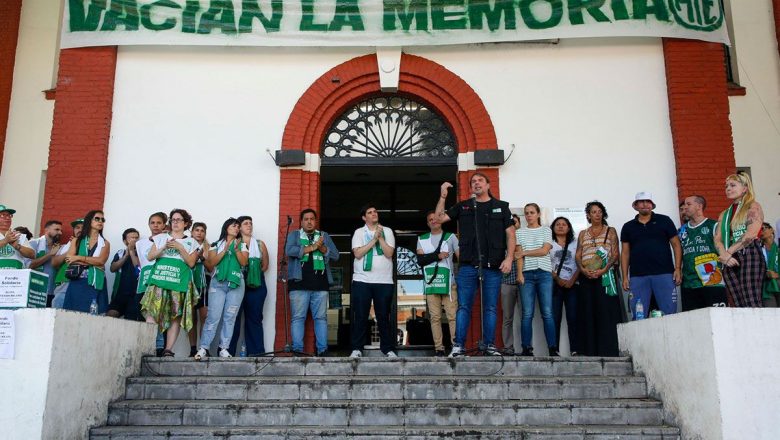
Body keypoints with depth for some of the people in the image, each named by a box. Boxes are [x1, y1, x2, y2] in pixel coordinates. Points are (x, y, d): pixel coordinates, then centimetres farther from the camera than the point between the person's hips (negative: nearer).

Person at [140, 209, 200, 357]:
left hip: (179, 282, 0)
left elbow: (191, 263, 3)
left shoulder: (191, 242, 15)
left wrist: (180, 248, -7)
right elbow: (150, 257, 9)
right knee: (152, 312, -13)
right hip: (159, 279, 0)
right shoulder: (161, 237, 18)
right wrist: (164, 247, -5)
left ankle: (168, 349, -5)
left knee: (175, 316, -6)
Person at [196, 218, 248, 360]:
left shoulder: (242, 245, 14)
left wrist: (236, 249, -12)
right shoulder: (216, 245, 11)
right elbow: (211, 263, -1)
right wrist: (225, 249, -10)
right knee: (213, 317, -8)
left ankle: (223, 348, 0)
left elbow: (244, 262, 1)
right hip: (218, 283, -1)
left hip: (236, 284, 1)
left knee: (230, 317, -3)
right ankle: (204, 348, -5)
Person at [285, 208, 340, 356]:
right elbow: (289, 251, -7)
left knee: (321, 317, 2)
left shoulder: (324, 236, 19)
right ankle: (297, 350, -1)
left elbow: (335, 255, 9)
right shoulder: (294, 235, 13)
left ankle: (323, 350, 3)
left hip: (320, 284, 2)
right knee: (298, 318, -3)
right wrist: (312, 247, -9)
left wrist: (322, 248, -8)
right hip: (299, 284, -2)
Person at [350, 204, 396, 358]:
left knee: (383, 316, 4)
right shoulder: (359, 232, 7)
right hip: (362, 280, 0)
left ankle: (388, 348, 11)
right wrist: (374, 239, -9)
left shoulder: (387, 231, 9)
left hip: (384, 281, 1)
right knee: (360, 316, 1)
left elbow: (389, 253, -2)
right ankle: (357, 349, 8)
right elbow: (358, 253, -8)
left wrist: (380, 237, -9)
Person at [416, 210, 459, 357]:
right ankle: (438, 348, 4)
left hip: (448, 282, -2)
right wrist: (438, 256, -9)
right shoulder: (422, 239, 17)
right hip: (430, 282, 2)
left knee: (453, 315, -9)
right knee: (435, 317, 1)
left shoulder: (450, 237, 12)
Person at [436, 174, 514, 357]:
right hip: (468, 266, 0)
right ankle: (458, 345, 1)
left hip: (493, 266, 0)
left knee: (490, 307, 4)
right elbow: (440, 218, 9)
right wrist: (443, 196, -1)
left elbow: (510, 234, 6)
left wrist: (509, 258, -5)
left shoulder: (501, 207, 10)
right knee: (463, 307, -1)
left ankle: (489, 345, 10)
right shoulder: (463, 206, 13)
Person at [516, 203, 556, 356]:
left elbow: (544, 250, -1)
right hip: (527, 274, 0)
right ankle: (527, 348, -1)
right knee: (527, 313, -4)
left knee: (547, 313, -5)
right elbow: (519, 254, 4)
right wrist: (519, 273, -8)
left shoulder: (546, 230, 13)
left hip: (544, 273, 0)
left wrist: (524, 252, -1)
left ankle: (553, 348, -2)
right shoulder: (520, 232, 14)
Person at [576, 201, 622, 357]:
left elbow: (615, 254, 0)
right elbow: (577, 256, 10)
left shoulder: (610, 231, 10)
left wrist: (603, 270, -14)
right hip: (586, 277, 3)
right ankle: (590, 351, 1)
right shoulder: (583, 234, 17)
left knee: (606, 312, -9)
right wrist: (583, 270, -9)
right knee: (588, 313, -1)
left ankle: (608, 349, -9)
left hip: (605, 276, -3)